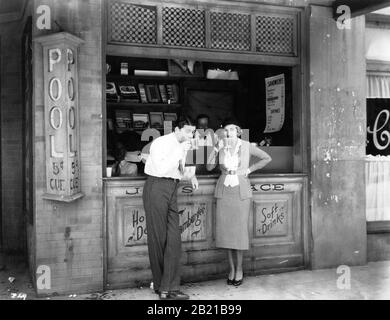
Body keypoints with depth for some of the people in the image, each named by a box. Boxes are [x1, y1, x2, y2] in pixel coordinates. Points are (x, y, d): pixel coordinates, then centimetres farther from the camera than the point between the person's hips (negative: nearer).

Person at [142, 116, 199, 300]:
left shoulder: (183, 146, 13)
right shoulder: (161, 143, -10)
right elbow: (161, 169, -24)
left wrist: (191, 176, 12)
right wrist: (179, 151, -21)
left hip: (172, 190, 7)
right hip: (156, 187, -7)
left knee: (174, 239, -2)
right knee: (157, 238, 0)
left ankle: (169, 289, 1)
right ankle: (159, 284, 14)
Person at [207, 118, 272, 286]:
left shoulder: (246, 146, -2)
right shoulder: (221, 146, 2)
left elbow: (267, 158, 7)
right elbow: (209, 166, -5)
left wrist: (249, 170, 1)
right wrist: (216, 148, -14)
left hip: (241, 190, -2)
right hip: (224, 189, 2)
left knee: (240, 228, -2)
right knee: (225, 229, 1)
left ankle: (239, 269, 13)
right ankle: (231, 268, 15)